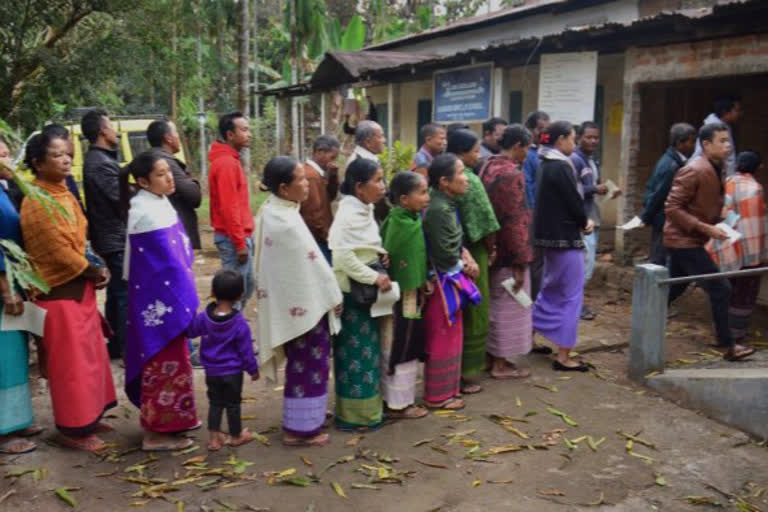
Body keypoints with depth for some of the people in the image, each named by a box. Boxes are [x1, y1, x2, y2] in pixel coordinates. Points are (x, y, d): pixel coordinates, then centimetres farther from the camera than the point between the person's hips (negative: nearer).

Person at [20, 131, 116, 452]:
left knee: (89, 354, 16)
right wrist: (95, 272, -9)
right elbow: (58, 251, -20)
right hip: (58, 292, -9)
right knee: (70, 361, 0)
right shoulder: (37, 203, -19)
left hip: (79, 287, 9)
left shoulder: (64, 194, 9)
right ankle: (72, 429, 13)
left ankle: (88, 417, 30)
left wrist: (97, 270, 3)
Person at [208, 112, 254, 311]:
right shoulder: (226, 163, -18)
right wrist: (240, 243, -20)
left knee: (247, 286, 18)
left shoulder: (230, 160, 14)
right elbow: (229, 207, -22)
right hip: (233, 238, -10)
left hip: (240, 235, 10)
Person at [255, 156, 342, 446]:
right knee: (309, 365, 5)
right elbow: (312, 264, -20)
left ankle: (301, 420, 37)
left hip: (289, 302, 10)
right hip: (305, 303, -9)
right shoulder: (287, 224, -27)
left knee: (301, 363, 22)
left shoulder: (271, 212, 3)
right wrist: (334, 297, -7)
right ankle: (301, 428, 17)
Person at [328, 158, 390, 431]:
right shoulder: (349, 214, -21)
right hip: (353, 292, -9)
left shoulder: (363, 210, 7)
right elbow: (342, 255, -31)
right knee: (356, 352, 1)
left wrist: (380, 255, 0)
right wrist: (375, 277, -24)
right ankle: (353, 414, 14)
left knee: (366, 350, 17)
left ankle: (364, 407, 31)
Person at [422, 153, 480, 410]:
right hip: (443, 281, -10)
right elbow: (445, 255, -23)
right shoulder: (439, 210, -24)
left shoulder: (447, 204, 6)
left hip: (451, 279, 10)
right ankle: (437, 395, 16)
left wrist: (467, 257, -1)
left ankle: (446, 387, 32)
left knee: (451, 336, 18)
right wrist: (465, 266, -5)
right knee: (443, 338, 2)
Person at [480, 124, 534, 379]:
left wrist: (491, 245, 18)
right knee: (508, 307, 3)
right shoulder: (512, 174, -20)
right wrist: (520, 261, -19)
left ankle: (492, 355, 30)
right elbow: (516, 221, -23)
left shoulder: (488, 167, 8)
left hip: (492, 250, 9)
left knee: (495, 304, 19)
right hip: (508, 253, -9)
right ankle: (501, 364, 13)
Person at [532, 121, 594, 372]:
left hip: (550, 235, 9)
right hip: (565, 236, -9)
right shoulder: (561, 167, -18)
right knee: (571, 295, -1)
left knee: (551, 289, 20)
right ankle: (563, 357, 3)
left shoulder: (547, 165, 10)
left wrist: (582, 221, 3)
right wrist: (585, 222, 4)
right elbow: (573, 202, -16)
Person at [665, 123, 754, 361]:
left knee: (674, 288, 17)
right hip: (684, 241, -10)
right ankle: (727, 346, 4)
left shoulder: (715, 169, 10)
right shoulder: (693, 171, -19)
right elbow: (672, 208, -22)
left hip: (689, 240, 10)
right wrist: (706, 228, -24)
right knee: (720, 288, -6)